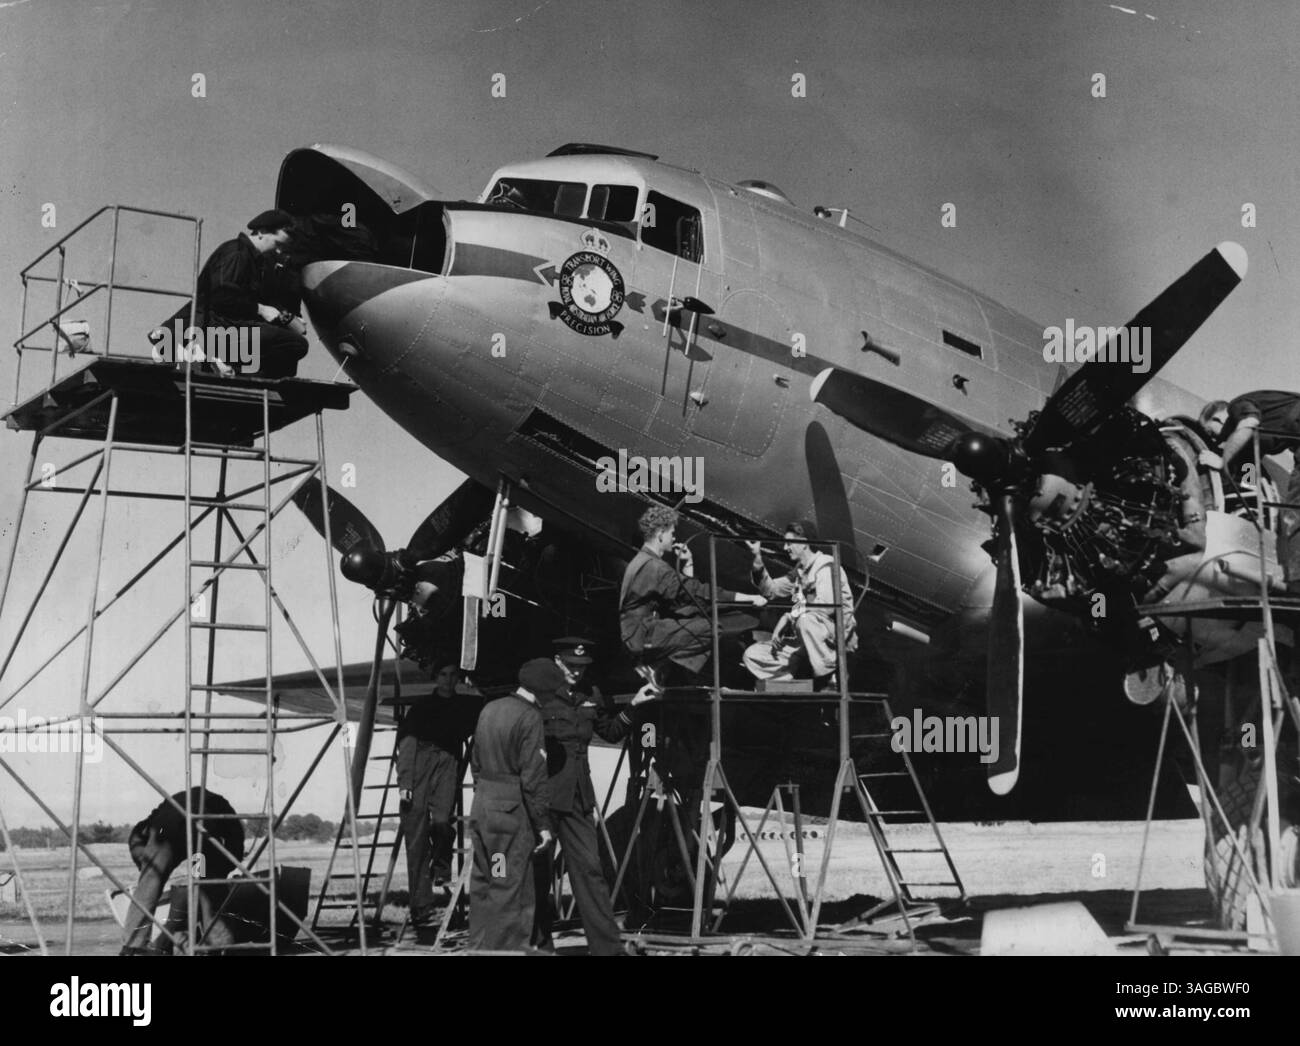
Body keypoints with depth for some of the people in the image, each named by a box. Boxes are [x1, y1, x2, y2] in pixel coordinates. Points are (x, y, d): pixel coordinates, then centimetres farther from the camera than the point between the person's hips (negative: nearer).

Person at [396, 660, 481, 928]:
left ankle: (440, 876, -3)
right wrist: (404, 782, -7)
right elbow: (406, 742, 5)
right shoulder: (421, 705, 14)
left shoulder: (467, 705, 19)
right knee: (416, 838, -6)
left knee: (441, 820, -25)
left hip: (447, 762, 0)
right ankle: (419, 904, -4)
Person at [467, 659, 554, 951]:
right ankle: (506, 948, -1)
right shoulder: (531, 718, -14)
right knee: (511, 889, -2)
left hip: (481, 806, 8)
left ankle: (478, 946, 23)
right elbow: (534, 777, -16)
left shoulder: (489, 709, 10)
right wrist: (543, 823, -11)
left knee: (482, 882, 15)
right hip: (512, 812, -8)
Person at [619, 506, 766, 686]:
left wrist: (687, 564, 7)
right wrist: (750, 598, -21)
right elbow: (699, 591, -22)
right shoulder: (653, 567, -19)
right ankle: (653, 665, -8)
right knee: (712, 629, -15)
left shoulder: (643, 561, 14)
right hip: (642, 638, -10)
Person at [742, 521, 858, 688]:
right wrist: (758, 559, 5)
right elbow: (771, 589, 19)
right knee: (753, 655, -2)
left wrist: (787, 619, -19)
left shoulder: (826, 565, -11)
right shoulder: (799, 572, 17)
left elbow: (826, 606, -25)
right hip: (804, 642, 8)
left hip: (837, 635, -8)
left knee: (807, 619, -41)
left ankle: (829, 678, -27)